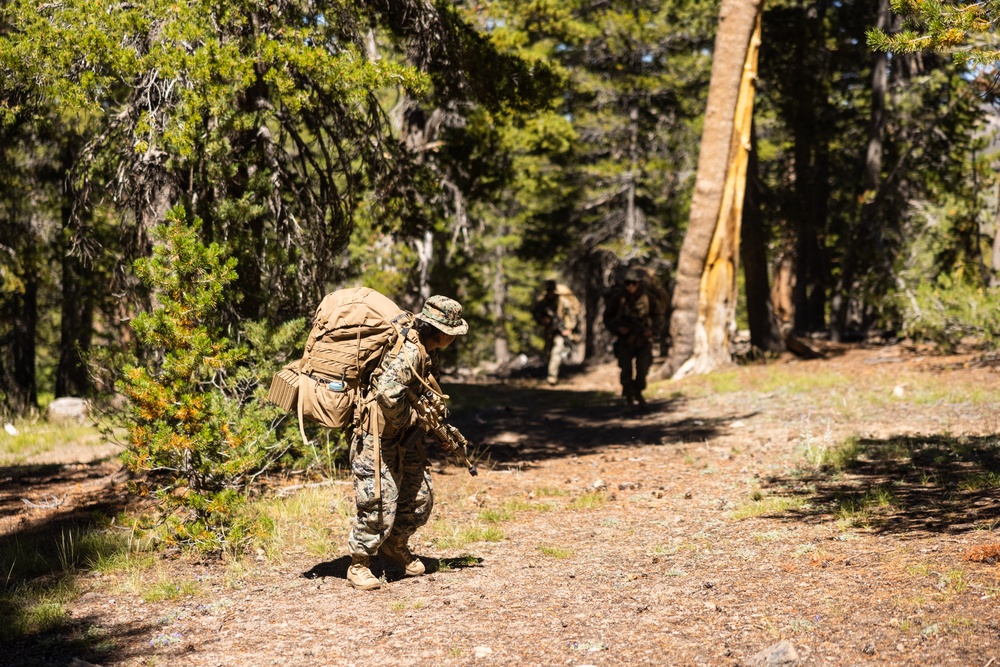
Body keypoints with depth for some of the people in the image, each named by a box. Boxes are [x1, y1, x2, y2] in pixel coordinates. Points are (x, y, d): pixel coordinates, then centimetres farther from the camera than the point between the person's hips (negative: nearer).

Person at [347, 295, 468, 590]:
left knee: (420, 497, 12)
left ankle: (395, 546, 34)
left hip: (403, 436, 9)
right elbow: (388, 392, -39)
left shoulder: (427, 353, 6)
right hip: (375, 436, -9)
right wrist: (406, 419, -21)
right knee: (379, 506, -9)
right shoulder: (409, 352, -25)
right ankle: (359, 565, 9)